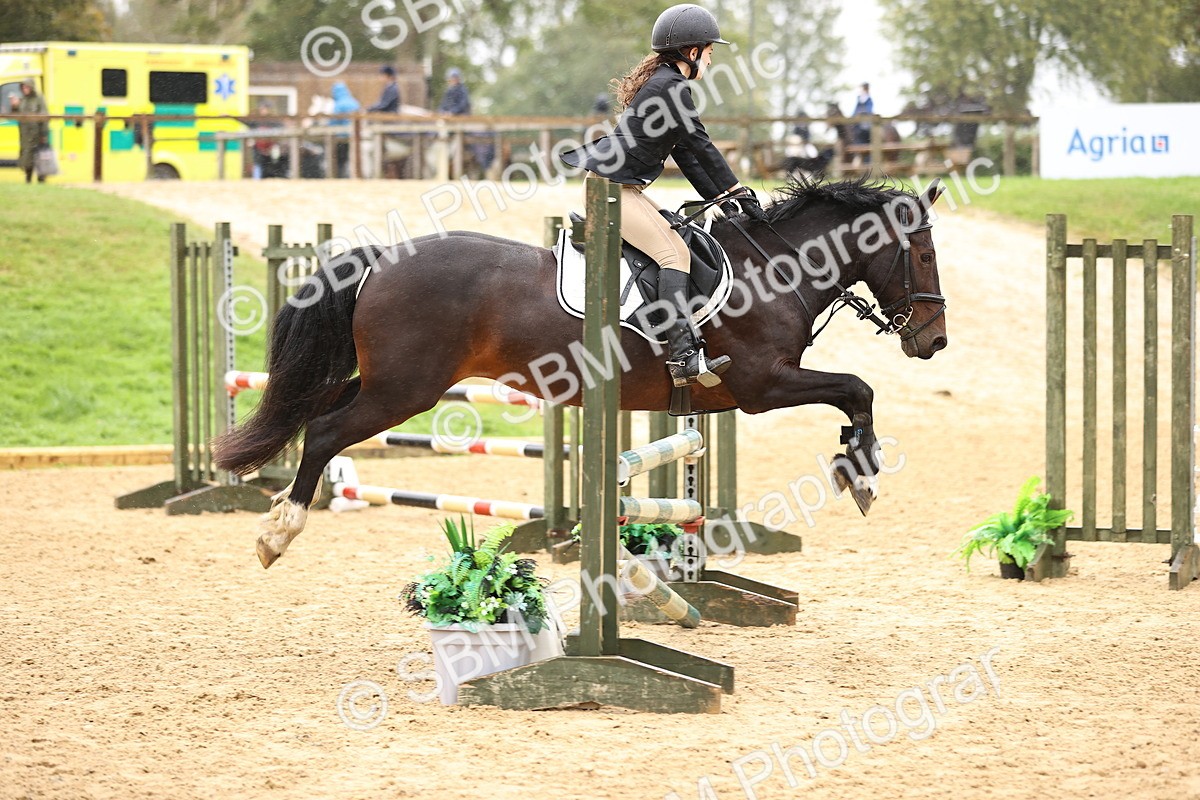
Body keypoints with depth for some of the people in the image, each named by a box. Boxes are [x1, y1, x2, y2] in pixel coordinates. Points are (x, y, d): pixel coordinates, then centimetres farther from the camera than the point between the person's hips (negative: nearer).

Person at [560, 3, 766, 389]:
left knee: (679, 239, 15)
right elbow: (701, 146, -12)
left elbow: (686, 153, 19)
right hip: (611, 187, -11)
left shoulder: (662, 82, 19)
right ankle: (684, 355, -30)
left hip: (623, 186, 11)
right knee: (674, 253, -18)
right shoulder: (672, 86, -13)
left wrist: (722, 197, 13)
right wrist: (740, 193, -5)